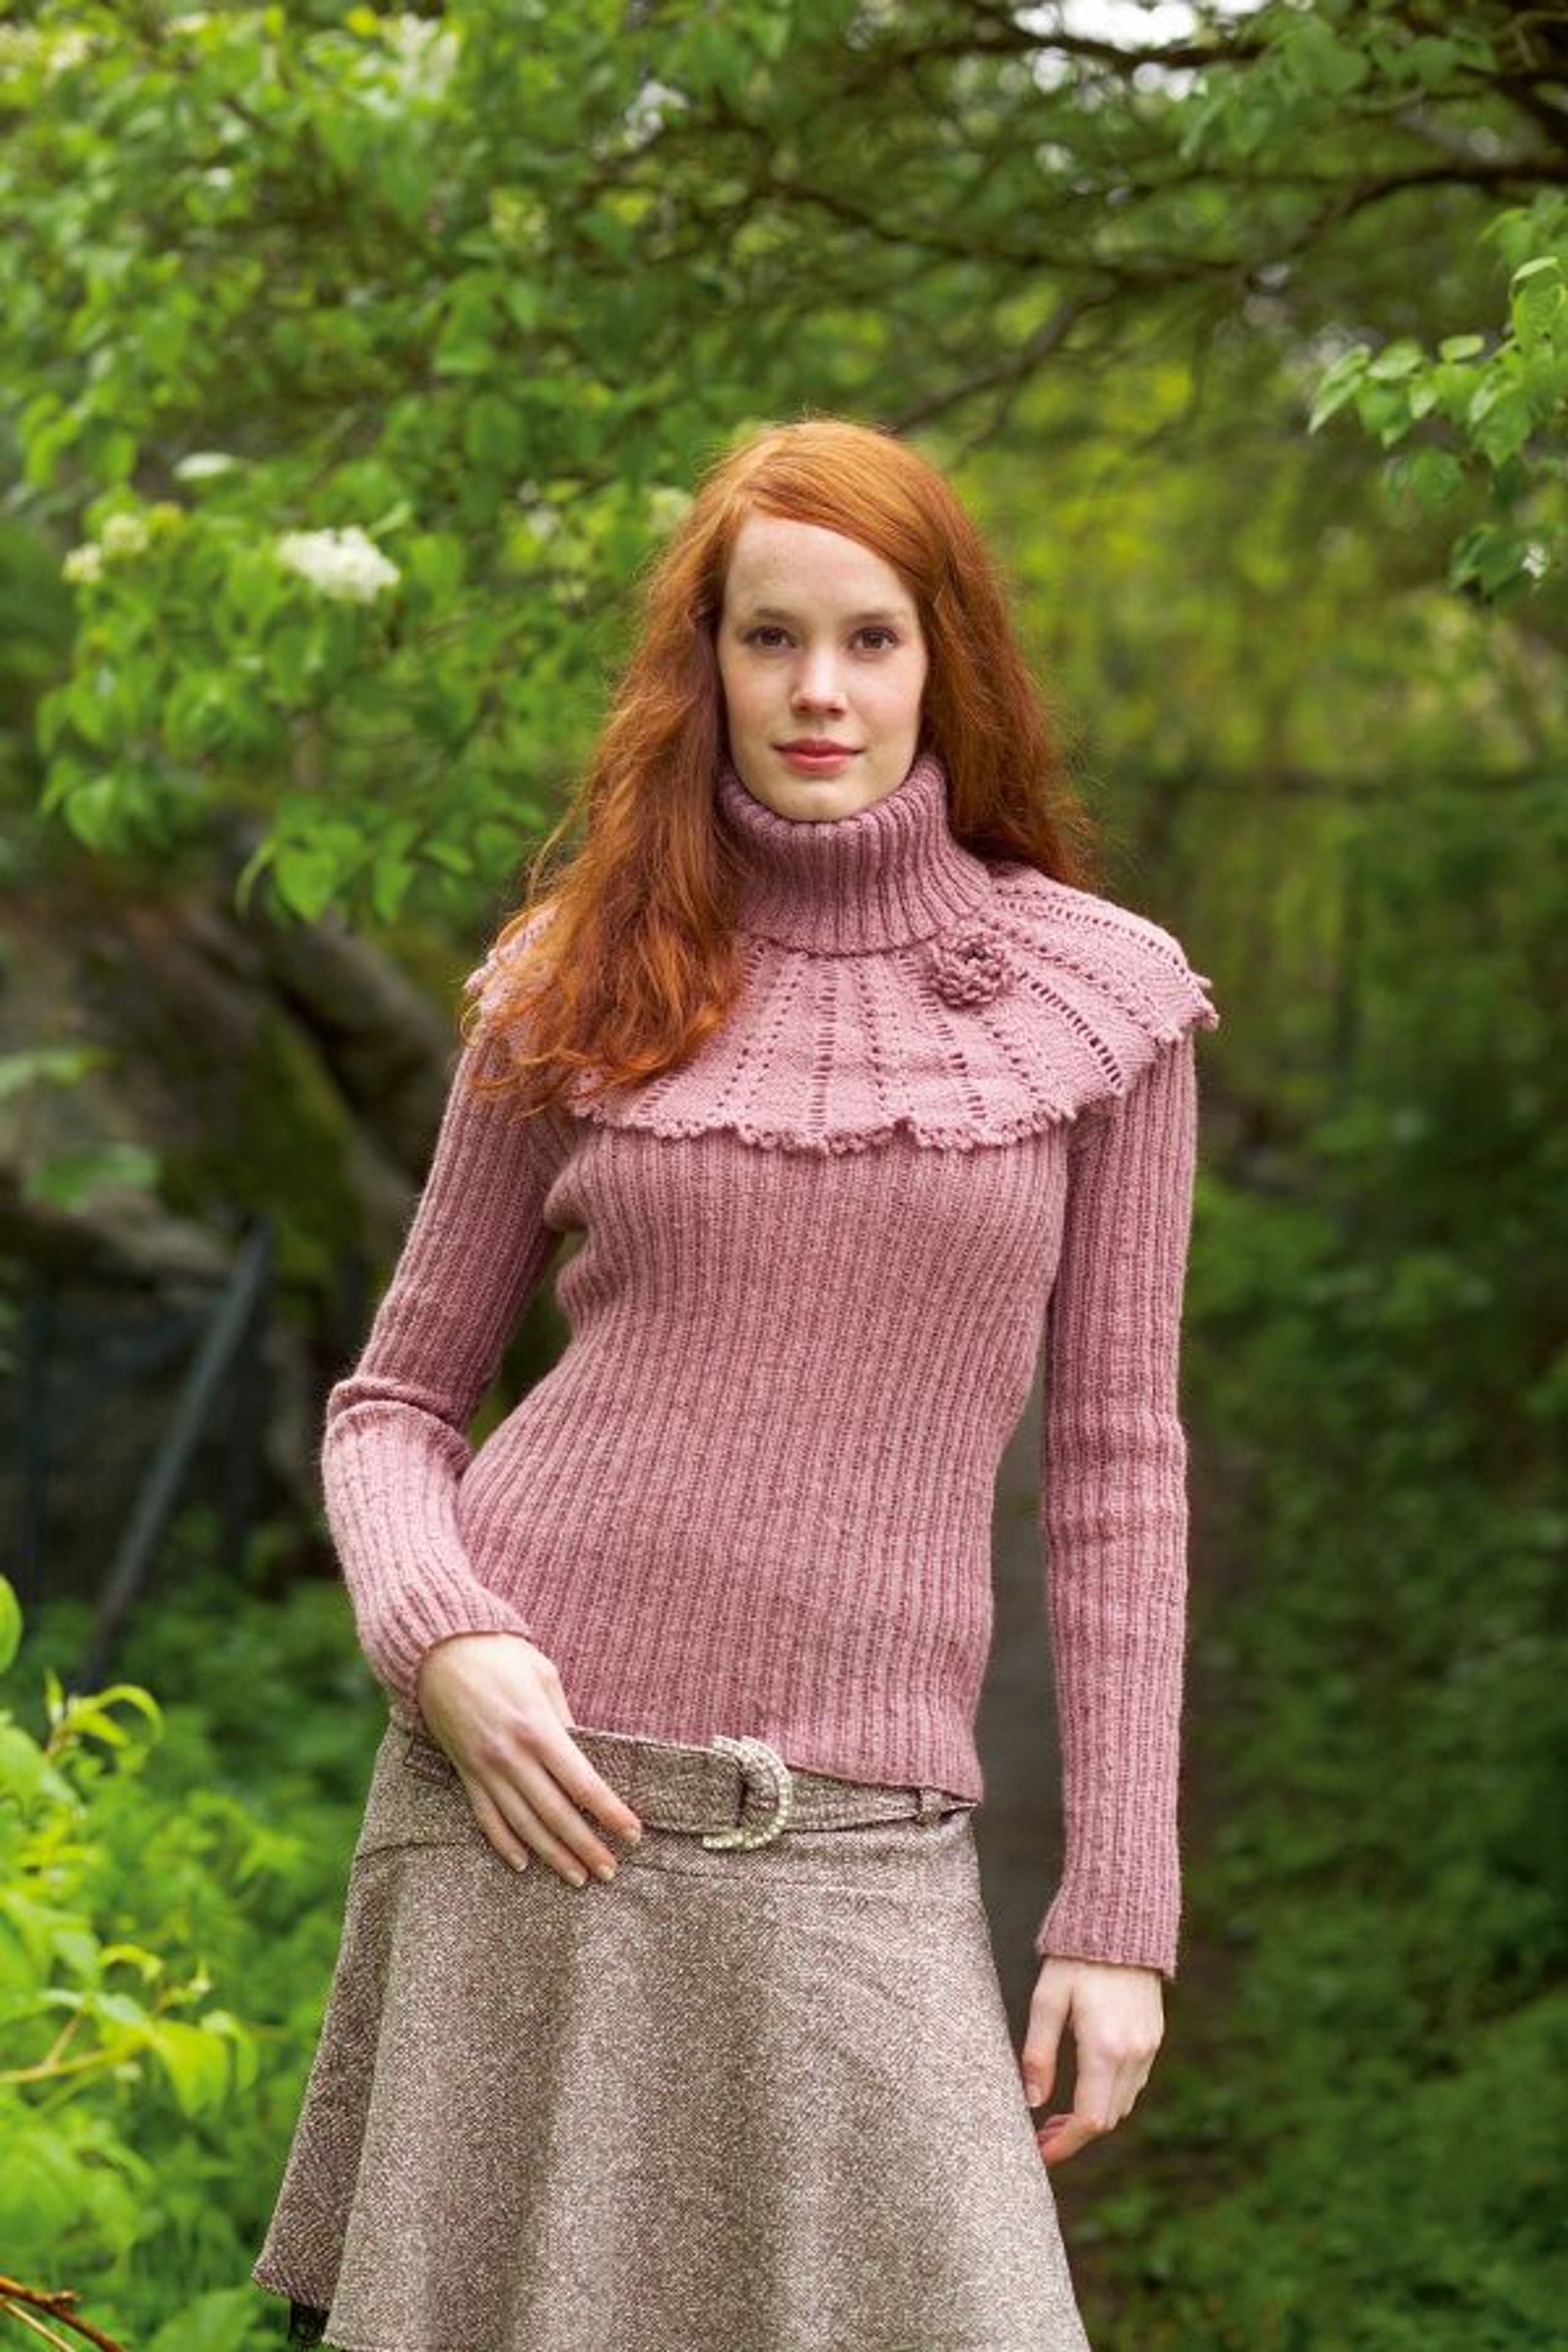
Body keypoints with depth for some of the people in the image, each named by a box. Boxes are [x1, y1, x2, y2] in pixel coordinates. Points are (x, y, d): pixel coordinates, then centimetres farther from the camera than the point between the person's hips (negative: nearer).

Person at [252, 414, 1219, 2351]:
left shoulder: (1099, 996, 6)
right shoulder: (577, 981, 8)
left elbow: (1113, 1463, 6)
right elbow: (396, 1396, 13)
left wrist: (1118, 1905, 3)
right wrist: (436, 1638, -8)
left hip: (855, 1833, 0)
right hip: (534, 1779, 1)